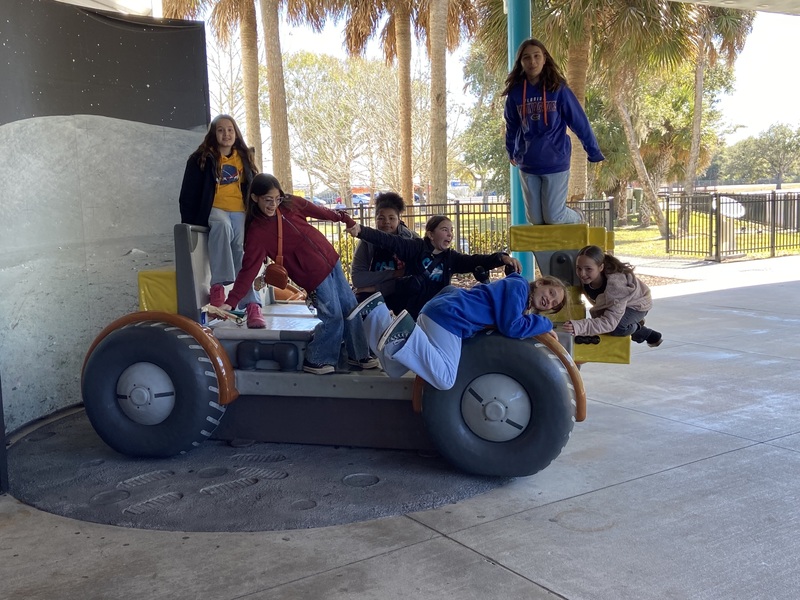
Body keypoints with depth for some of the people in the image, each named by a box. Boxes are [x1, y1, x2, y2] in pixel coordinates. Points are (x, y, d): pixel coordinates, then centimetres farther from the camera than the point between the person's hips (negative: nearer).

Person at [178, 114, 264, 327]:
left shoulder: (244, 158, 16)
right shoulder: (202, 159, 4)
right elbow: (189, 194, 1)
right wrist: (189, 223, -8)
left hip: (240, 212, 3)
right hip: (215, 210, -3)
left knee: (243, 253, -22)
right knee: (222, 225, -39)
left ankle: (252, 305, -33)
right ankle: (218, 285, -39)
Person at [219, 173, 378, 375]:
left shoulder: (290, 204, -5)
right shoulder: (257, 232, -19)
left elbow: (318, 211, 12)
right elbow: (248, 269, -23)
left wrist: (343, 218, 25)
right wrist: (230, 301, -31)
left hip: (331, 260, 6)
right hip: (314, 275, -6)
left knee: (351, 308, 13)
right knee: (333, 317, -7)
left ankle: (358, 354, 30)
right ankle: (315, 361, 14)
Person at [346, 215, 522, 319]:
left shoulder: (451, 257, 7)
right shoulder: (416, 248, -5)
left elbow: (475, 261, -6)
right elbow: (388, 240, -16)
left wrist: (501, 258, -23)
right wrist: (360, 230, -30)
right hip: (410, 312, -4)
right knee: (415, 281, -26)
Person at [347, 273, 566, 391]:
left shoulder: (513, 287, 24)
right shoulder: (519, 286, -5)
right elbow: (511, 327, -15)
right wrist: (545, 325, -1)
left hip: (435, 311, 10)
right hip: (448, 320, -10)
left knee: (393, 370, 12)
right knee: (444, 380, -25)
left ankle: (376, 310, 7)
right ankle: (406, 333, -26)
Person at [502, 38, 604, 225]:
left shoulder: (558, 89, -8)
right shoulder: (515, 92, -1)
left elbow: (579, 122, -5)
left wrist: (594, 152, -5)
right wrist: (511, 152, 23)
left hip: (556, 163, -3)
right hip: (527, 166, 3)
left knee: (554, 217, -4)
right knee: (536, 219, 8)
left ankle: (578, 217, 30)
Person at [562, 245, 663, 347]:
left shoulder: (615, 284, -43)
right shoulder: (586, 280, -26)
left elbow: (610, 322, -48)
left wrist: (579, 327, -61)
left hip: (637, 304, -7)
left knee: (617, 328, -31)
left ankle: (636, 326, 6)